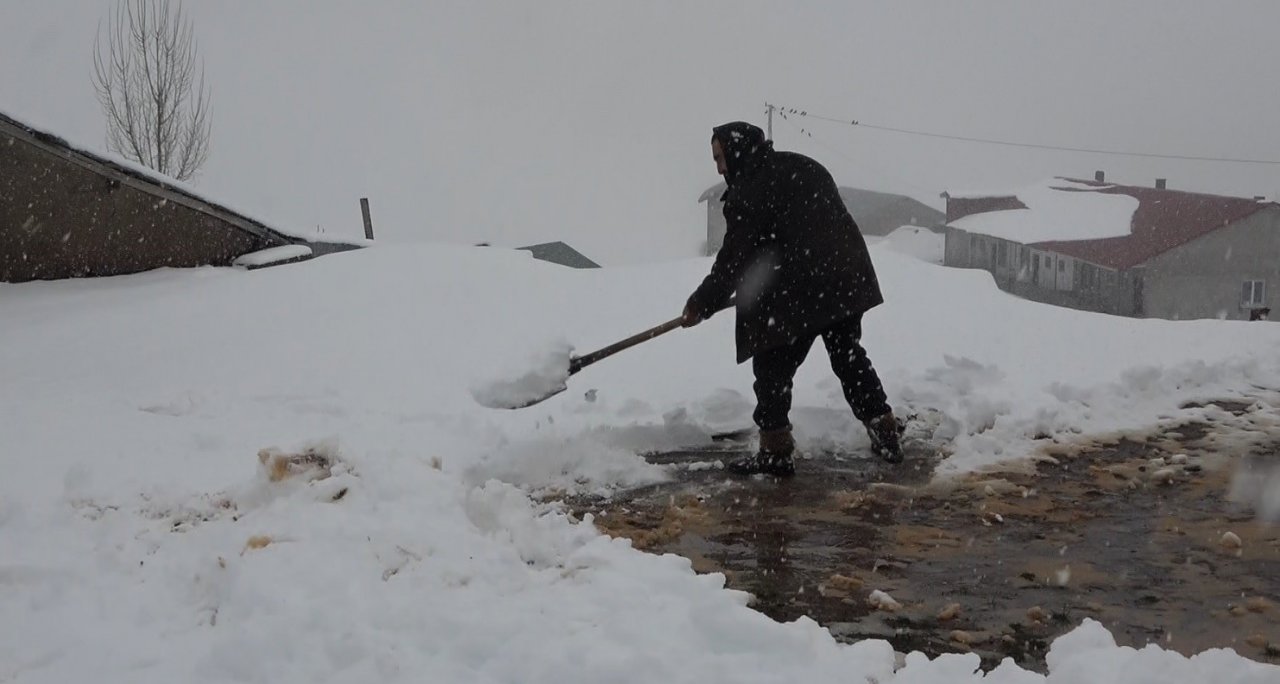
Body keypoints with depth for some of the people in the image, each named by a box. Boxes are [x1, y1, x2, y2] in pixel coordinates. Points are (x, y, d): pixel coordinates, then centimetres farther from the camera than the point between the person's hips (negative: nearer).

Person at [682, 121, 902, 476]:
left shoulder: (748, 191, -10)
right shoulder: (803, 167, 16)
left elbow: (734, 259, -10)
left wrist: (701, 304, 1)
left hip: (797, 294, -8)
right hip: (846, 280, 8)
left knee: (773, 367, 5)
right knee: (850, 358, 21)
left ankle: (776, 451, 7)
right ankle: (886, 436, 25)